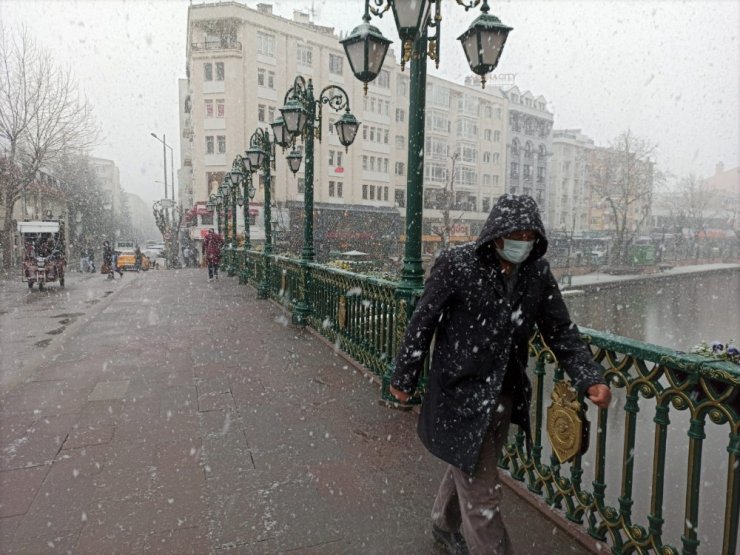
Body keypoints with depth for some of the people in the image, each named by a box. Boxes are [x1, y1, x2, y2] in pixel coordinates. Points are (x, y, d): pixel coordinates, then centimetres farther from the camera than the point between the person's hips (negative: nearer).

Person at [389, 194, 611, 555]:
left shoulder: (538, 272, -3)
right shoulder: (457, 265, -18)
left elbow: (561, 331, 3)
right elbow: (423, 322, -10)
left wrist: (590, 380, -10)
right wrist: (403, 379, -4)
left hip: (505, 397, 6)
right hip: (462, 396, -6)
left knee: (468, 471, 26)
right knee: (481, 493, 3)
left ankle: (445, 526, 53)